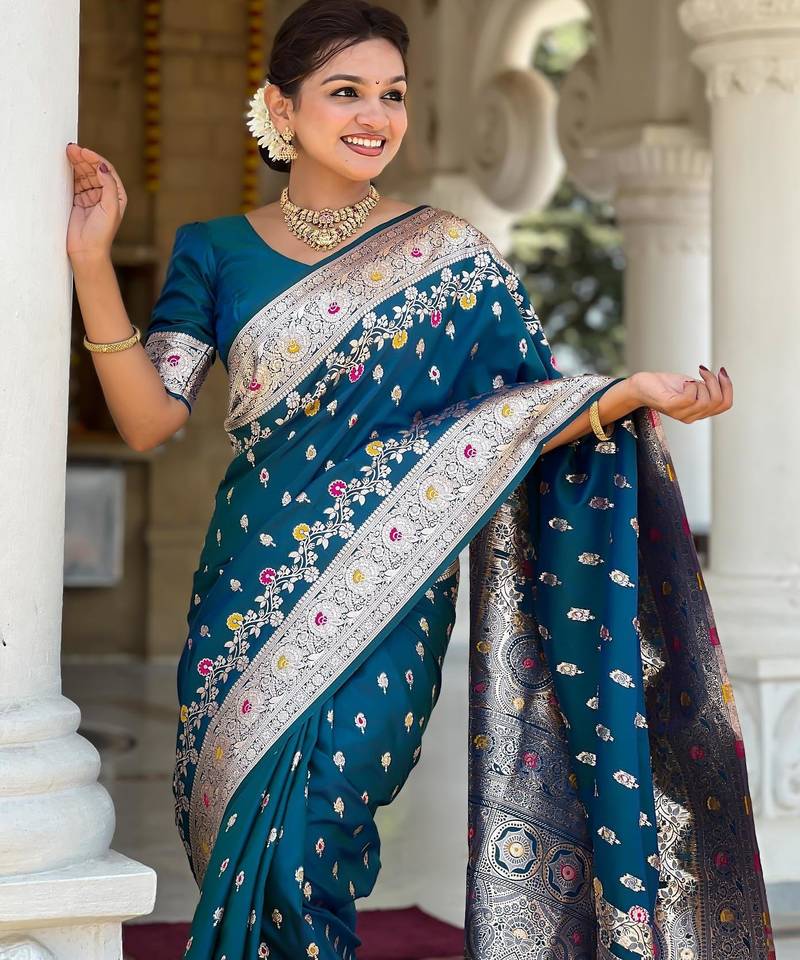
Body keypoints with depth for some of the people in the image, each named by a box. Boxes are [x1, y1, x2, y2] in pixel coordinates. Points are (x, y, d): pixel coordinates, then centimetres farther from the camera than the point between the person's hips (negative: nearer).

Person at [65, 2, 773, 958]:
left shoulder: (450, 257, 2)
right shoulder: (218, 253, 7)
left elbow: (521, 421, -1)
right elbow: (149, 418, -3)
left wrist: (629, 394, -19)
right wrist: (92, 264, -12)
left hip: (384, 614, -2)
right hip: (249, 597, 3)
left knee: (290, 851, -13)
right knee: (236, 856, 5)